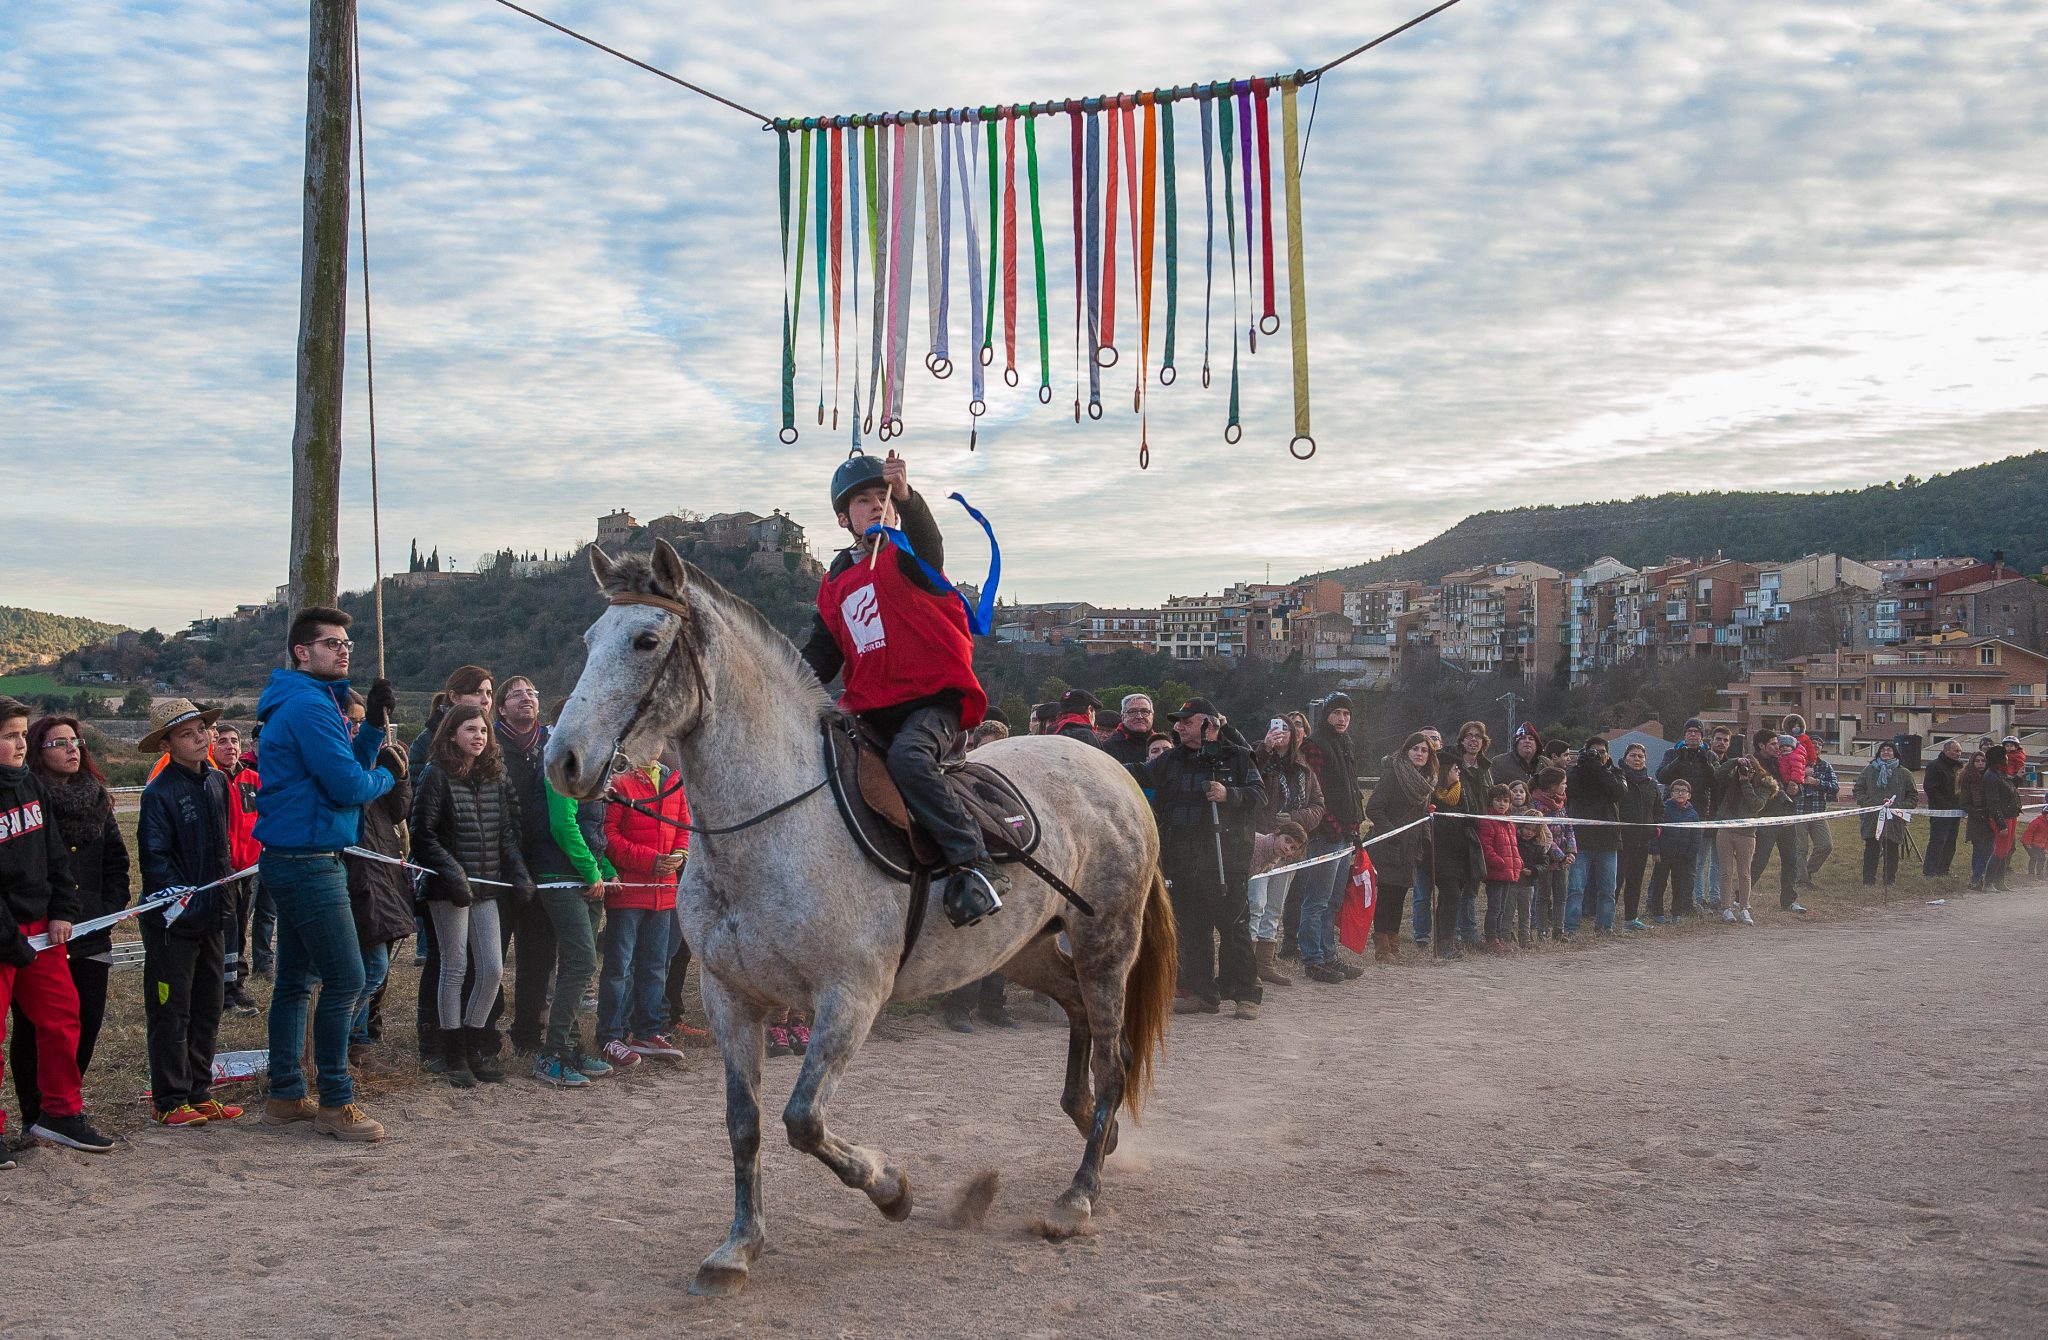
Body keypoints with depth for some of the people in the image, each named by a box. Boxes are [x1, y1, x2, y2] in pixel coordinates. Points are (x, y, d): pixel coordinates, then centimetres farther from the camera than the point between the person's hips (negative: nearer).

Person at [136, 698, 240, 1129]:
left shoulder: (217, 782, 8)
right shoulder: (159, 793, -14)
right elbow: (154, 859, -16)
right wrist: (180, 899, -24)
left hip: (211, 916, 7)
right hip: (173, 921, -7)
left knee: (208, 1008, 13)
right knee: (171, 1012, 2)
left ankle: (199, 1093, 23)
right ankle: (170, 1101, 10)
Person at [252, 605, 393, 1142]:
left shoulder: (316, 702, 18)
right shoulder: (309, 706, -16)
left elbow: (345, 769, 16)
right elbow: (347, 785, -20)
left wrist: (373, 726, 4)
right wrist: (387, 777, -1)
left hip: (295, 861, 11)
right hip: (308, 862, -11)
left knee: (296, 979, 15)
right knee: (345, 980, -8)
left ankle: (285, 1096, 23)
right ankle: (336, 1103, -3)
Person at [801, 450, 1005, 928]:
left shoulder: (906, 558, 4)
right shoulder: (835, 583, 20)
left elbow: (928, 543, -22)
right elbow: (821, 655, 21)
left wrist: (905, 495, -41)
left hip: (933, 696, -7)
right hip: (872, 710, 7)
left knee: (906, 756, -35)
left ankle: (976, 864, -34)